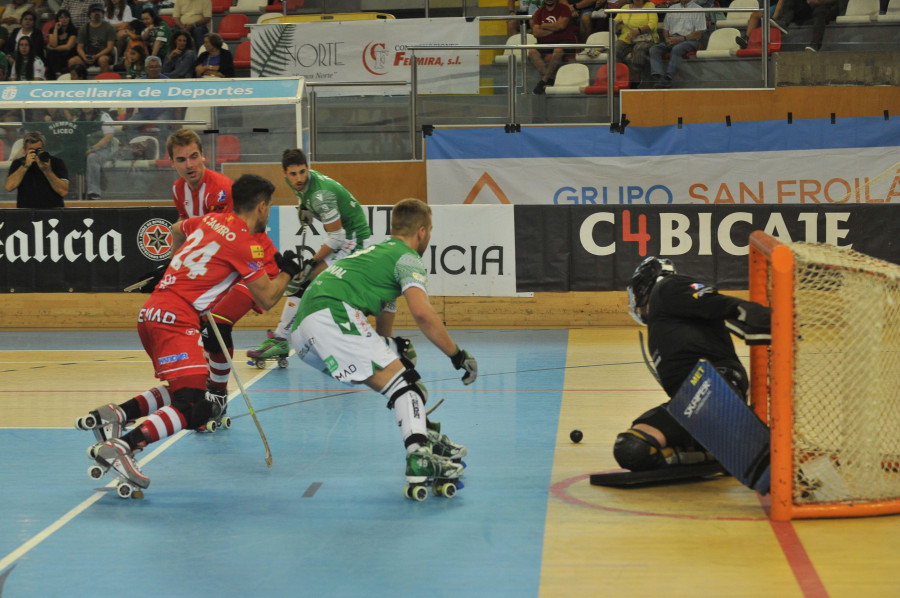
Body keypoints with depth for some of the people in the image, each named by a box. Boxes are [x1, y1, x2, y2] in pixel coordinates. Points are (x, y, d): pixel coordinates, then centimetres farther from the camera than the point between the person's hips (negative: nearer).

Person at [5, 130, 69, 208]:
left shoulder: (57, 163, 4)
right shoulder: (17, 163, 10)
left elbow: (63, 192, -6)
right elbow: (9, 187, -6)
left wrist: (47, 170, -14)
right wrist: (26, 165, -9)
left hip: (53, 211, -1)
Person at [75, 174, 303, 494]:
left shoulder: (211, 220, 17)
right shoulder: (243, 242, -5)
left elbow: (176, 230, 39)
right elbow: (266, 298, -1)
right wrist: (287, 271, 16)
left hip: (151, 313, 9)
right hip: (175, 320, -9)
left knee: (184, 390, 18)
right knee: (193, 409, -16)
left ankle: (114, 415, 2)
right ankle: (120, 448, -32)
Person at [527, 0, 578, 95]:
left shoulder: (564, 8, 0)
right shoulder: (539, 12, 11)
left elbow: (561, 25, -16)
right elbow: (536, 32, -1)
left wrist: (544, 26, -3)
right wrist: (553, 29, -10)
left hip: (565, 41, -5)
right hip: (546, 43, 5)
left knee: (558, 50, -39)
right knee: (532, 52, -24)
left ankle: (544, 80, -26)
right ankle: (550, 79, -29)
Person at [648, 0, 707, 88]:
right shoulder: (672, 8, 24)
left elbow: (699, 34, -2)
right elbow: (665, 28, 22)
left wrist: (681, 39, -15)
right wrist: (667, 39, -2)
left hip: (689, 40, -5)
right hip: (671, 39, 5)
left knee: (677, 49, -38)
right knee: (654, 50, -23)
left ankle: (668, 77, -44)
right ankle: (658, 77, -42)